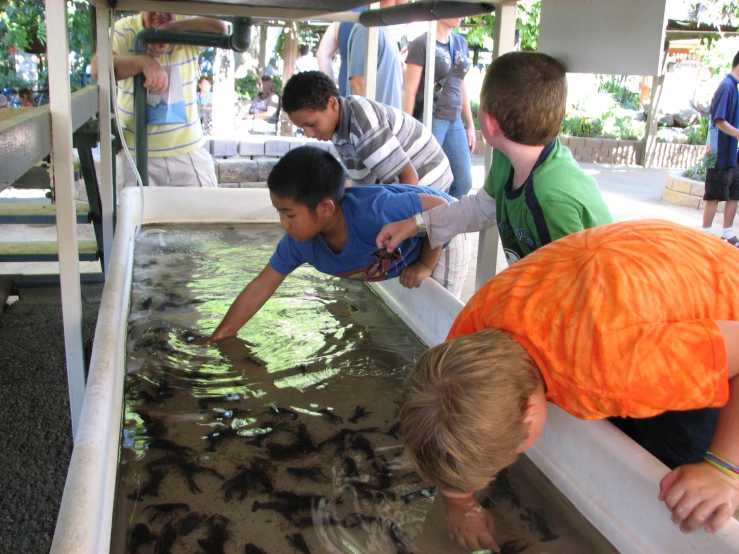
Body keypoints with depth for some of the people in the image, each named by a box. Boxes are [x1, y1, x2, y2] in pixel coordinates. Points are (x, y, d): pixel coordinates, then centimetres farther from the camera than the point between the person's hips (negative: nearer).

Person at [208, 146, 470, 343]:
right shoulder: (298, 242, -24)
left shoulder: (372, 213, -45)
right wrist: (214, 341, -14)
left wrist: (426, 265, -25)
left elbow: (440, 206, -34)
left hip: (440, 237, -5)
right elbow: (260, 288, -15)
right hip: (398, 255, 5)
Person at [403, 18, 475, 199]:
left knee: (463, 183, 5)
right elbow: (409, 89, -9)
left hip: (455, 122, 7)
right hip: (429, 121, -6)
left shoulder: (461, 43, 13)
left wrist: (470, 124, 16)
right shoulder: (421, 44, -6)